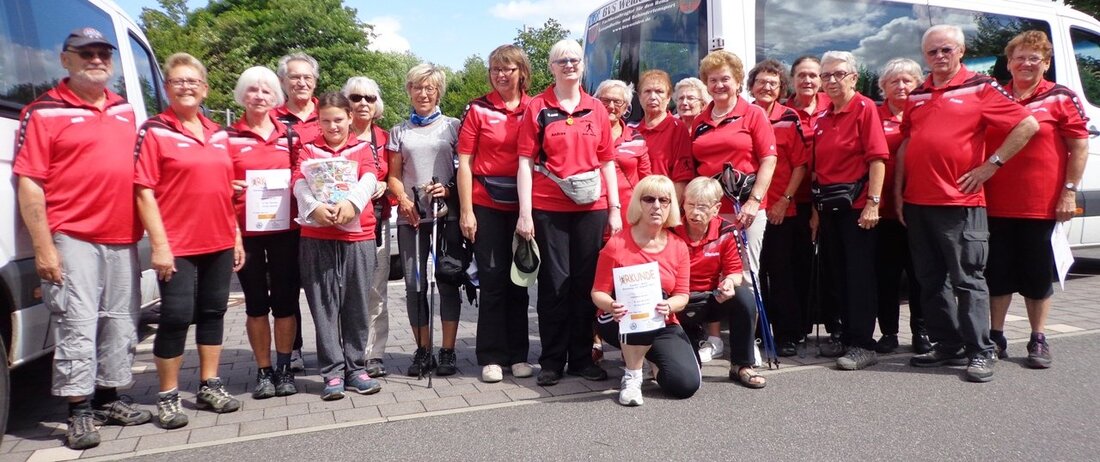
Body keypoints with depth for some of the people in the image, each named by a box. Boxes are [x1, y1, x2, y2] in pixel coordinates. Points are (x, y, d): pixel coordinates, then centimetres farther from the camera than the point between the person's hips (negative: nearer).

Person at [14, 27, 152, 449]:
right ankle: (79, 413, 2)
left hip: (123, 239, 6)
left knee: (121, 323, 11)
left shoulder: (124, 109, 16)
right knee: (78, 324, -6)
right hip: (73, 239, -6)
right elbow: (29, 183, -7)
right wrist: (43, 246, -13)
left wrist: (147, 230, 15)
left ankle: (108, 399, 24)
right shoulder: (44, 112, -2)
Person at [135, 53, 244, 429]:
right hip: (177, 246, -5)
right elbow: (144, 191, -10)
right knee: (176, 317, -2)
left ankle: (209, 386, 22)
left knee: (213, 313, 11)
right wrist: (159, 244, -16)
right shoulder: (154, 131, -4)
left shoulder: (218, 134, 13)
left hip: (219, 243, 6)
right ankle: (168, 397, 10)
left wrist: (236, 237, 14)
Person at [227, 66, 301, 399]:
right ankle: (263, 371, 17)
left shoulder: (287, 135, 10)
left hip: (284, 228, 1)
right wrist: (228, 189, -14)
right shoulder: (228, 137, 4)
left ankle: (284, 368, 18)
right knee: (256, 301, 6)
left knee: (285, 298, 4)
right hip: (246, 229, -1)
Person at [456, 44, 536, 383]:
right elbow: (464, 162, 0)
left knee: (518, 280, 9)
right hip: (486, 205, -2)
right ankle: (491, 357, 12)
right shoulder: (478, 110, 2)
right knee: (492, 280, 3)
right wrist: (466, 211, -7)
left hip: (523, 206, 2)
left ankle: (518, 355, 19)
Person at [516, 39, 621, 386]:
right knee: (554, 282, 2)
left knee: (586, 281, 8)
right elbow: (525, 161, -1)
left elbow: (607, 161, 11)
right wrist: (525, 212, -8)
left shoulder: (597, 109, 11)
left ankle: (582, 357, 20)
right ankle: (552, 361, 13)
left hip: (592, 207, 3)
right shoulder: (537, 107, 3)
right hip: (548, 208, -2)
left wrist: (615, 209, 5)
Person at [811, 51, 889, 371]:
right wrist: (816, 209, 13)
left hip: (856, 203, -7)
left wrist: (873, 202, -20)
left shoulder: (865, 108, -6)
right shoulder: (822, 118, 14)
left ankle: (863, 345, 3)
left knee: (859, 275, -3)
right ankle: (847, 336, 23)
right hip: (827, 206, 7)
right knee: (836, 275, 12)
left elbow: (878, 158, -13)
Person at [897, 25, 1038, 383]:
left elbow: (1028, 125, -5)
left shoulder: (980, 88, -1)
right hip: (917, 202, 6)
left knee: (967, 279, -3)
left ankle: (980, 352, 6)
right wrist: (898, 190, 13)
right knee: (931, 281, 10)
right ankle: (948, 345, 21)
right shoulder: (916, 96, 15)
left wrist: (991, 165, -9)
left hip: (959, 202, -6)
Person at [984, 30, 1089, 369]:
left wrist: (1069, 191, -7)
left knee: (1038, 276, 8)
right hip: (996, 205, 3)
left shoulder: (1061, 98, 2)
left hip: (1042, 206, -2)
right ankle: (996, 337, 19)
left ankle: (1038, 341, 19)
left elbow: (1080, 148, 0)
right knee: (998, 273, 8)